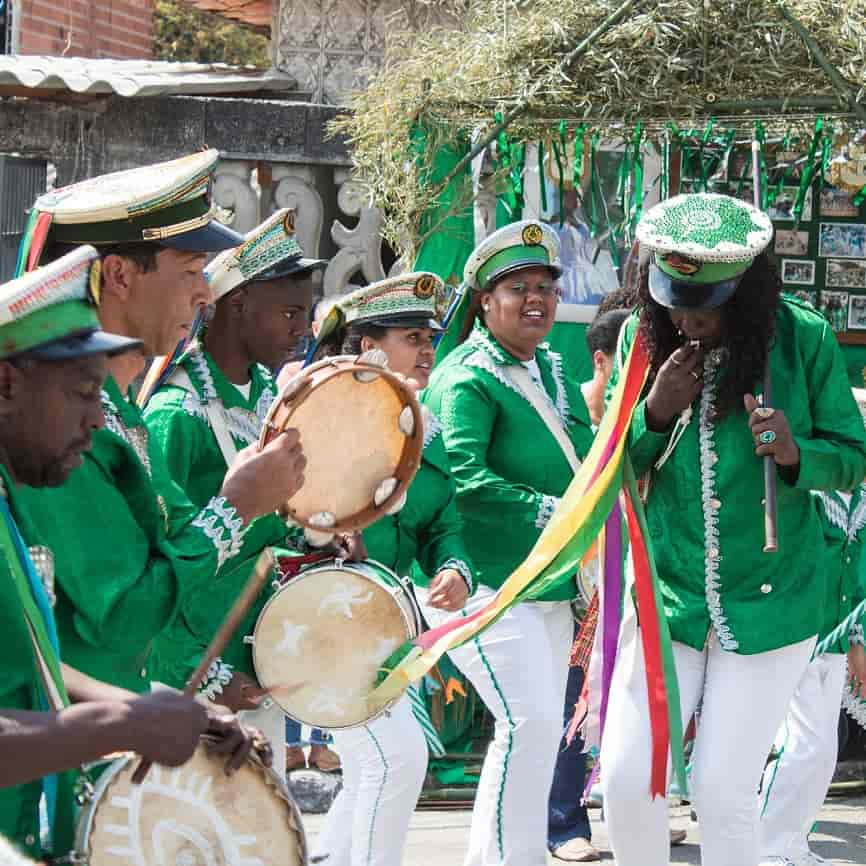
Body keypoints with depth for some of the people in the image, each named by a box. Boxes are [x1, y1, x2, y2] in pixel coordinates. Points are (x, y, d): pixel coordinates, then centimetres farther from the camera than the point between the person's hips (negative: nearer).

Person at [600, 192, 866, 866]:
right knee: (626, 777, -5)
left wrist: (795, 453, -23)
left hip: (770, 602, -2)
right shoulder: (644, 337, -1)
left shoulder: (804, 338, -8)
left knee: (724, 792, -1)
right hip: (665, 591, 2)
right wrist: (656, 413, -15)